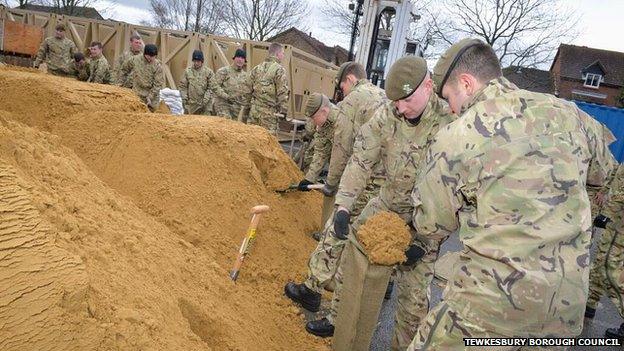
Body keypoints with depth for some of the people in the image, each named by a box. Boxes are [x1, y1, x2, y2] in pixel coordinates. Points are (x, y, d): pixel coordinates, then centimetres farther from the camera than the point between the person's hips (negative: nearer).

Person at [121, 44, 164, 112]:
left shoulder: (157, 66, -11)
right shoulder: (135, 60, -3)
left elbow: (158, 84, -11)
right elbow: (124, 69, 18)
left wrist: (150, 97, -16)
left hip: (151, 94, -2)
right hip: (136, 93, 2)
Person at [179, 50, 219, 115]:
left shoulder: (208, 72, 0)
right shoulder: (188, 71, 7)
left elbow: (212, 88, -2)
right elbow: (182, 86, 10)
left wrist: (205, 100, -11)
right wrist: (184, 98, -1)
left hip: (204, 105, -2)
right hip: (190, 104, 2)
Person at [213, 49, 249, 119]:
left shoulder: (245, 75, 14)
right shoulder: (223, 71, -3)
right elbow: (215, 86, -9)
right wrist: (226, 96, -18)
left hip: (236, 107, 5)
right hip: (222, 104, -5)